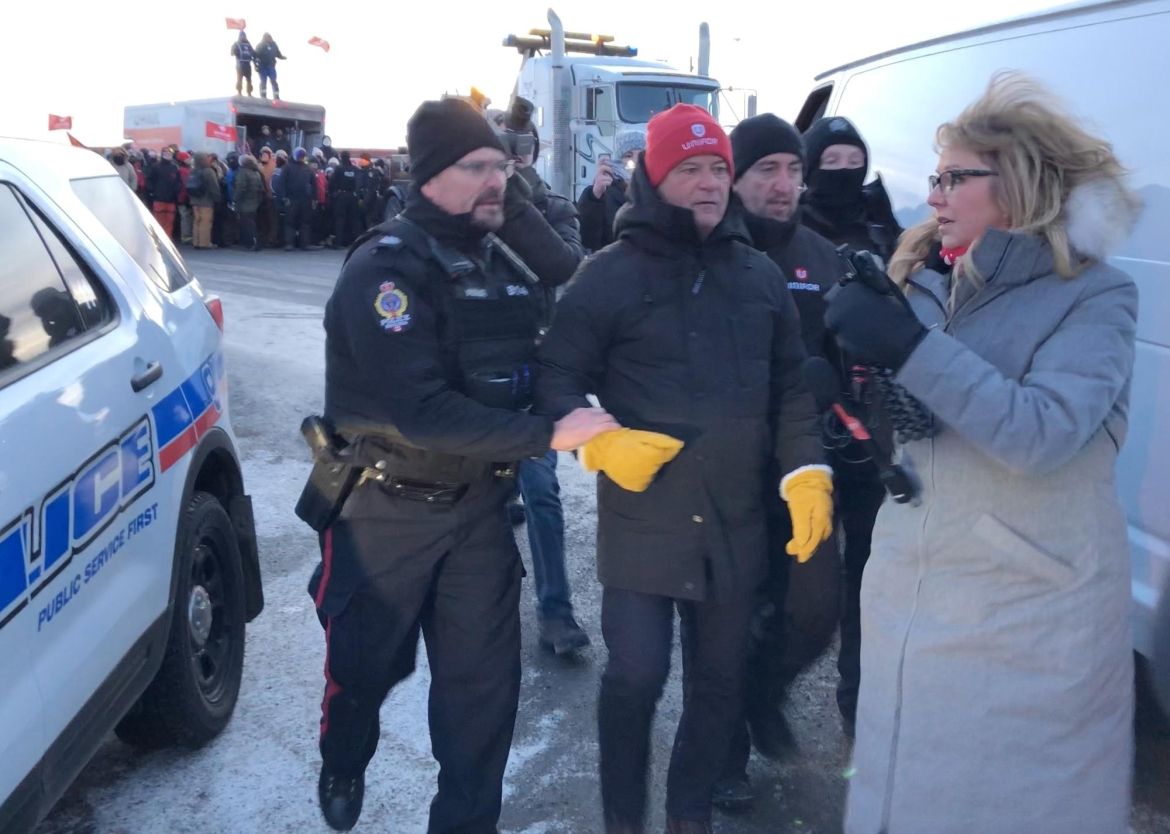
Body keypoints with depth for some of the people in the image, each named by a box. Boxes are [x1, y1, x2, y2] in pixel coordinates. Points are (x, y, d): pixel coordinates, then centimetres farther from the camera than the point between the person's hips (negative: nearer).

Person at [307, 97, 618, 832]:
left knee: (486, 679, 8)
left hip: (478, 505, 5)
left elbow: (528, 374, 7)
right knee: (367, 666, 16)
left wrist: (587, 421, -13)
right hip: (389, 509, -5)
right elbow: (420, 410, -30)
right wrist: (549, 435, -31)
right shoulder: (385, 269, -20)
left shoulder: (505, 268, 4)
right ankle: (342, 772, 48)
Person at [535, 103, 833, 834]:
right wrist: (599, 441, -21)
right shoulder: (611, 274, -5)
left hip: (737, 520, 4)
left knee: (720, 676, 15)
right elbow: (559, 379, -5)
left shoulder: (761, 276, 7)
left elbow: (791, 387, 8)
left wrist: (807, 473, -3)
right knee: (636, 674, 2)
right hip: (642, 518, -4)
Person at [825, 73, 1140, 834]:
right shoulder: (930, 279, 5)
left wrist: (910, 347, -29)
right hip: (907, 589, 6)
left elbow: (1043, 434, -27)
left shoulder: (1094, 295, -12)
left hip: (1029, 613, -5)